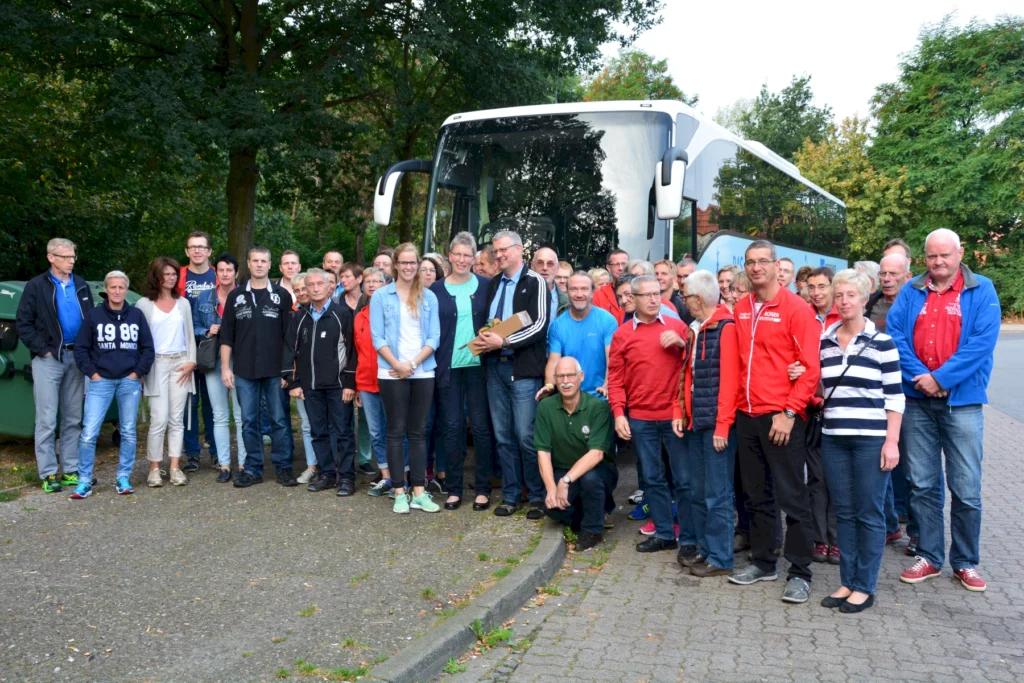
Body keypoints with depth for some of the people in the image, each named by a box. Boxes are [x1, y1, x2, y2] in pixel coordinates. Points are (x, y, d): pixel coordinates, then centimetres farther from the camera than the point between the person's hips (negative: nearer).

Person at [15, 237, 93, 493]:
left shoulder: (81, 286, 10)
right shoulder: (36, 286, -2)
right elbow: (22, 323, -4)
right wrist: (43, 349, -10)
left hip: (75, 357, 4)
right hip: (49, 359, -4)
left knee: (73, 419, 8)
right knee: (47, 420, -2)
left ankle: (70, 471, 16)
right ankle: (48, 474, 4)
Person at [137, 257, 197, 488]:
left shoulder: (183, 303, 12)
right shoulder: (144, 304, 2)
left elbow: (190, 335, 12)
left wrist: (191, 362, 0)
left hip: (181, 363, 3)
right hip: (157, 364, -3)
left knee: (177, 419, 4)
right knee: (159, 419, -8)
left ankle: (175, 468, 7)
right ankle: (154, 468, 3)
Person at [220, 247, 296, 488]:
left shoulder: (282, 295, 4)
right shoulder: (236, 295, 8)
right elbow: (226, 335, 7)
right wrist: (225, 367, 0)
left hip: (275, 370, -1)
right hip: (244, 370, 1)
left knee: (280, 420, 3)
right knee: (249, 421, 6)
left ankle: (284, 468, 11)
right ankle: (253, 469, 15)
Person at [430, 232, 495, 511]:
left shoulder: (486, 285, 4)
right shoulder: (436, 289, 5)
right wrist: (432, 364, -3)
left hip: (478, 365, 0)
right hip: (448, 367, 1)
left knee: (481, 425, 2)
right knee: (452, 427, 5)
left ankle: (483, 488, 12)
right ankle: (454, 488, 15)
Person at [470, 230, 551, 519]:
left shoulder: (535, 282, -3)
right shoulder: (493, 284, 16)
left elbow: (540, 325, -12)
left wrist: (503, 342, -18)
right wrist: (483, 340, -1)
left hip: (523, 368, -6)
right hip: (495, 367, 6)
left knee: (526, 435, -5)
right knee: (503, 436, 9)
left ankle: (538, 496, 9)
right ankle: (510, 495, 18)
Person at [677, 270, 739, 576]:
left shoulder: (726, 327, -12)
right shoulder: (699, 329, 14)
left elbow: (729, 380, -17)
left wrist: (722, 425, -19)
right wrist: (684, 413, 11)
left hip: (717, 424, -8)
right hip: (698, 422, 9)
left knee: (717, 494, -1)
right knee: (698, 492, 14)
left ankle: (720, 558, 8)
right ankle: (705, 548, 24)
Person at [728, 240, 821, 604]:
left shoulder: (795, 308, -7)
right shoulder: (740, 309, 9)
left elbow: (811, 368, -10)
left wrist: (789, 413, -15)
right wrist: (735, 406, 6)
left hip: (782, 418, -5)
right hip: (746, 416, 6)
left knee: (791, 497, 1)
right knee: (757, 495, 14)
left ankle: (800, 573, 11)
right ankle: (763, 562, 27)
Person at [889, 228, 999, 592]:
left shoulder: (981, 291, 0)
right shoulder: (911, 292, 8)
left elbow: (982, 341, -11)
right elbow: (894, 334, -1)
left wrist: (941, 378, -16)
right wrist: (918, 376, -14)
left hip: (962, 401, -2)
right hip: (917, 400, 3)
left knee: (966, 489, 2)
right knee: (922, 484, 9)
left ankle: (966, 562, 17)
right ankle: (929, 556, 21)